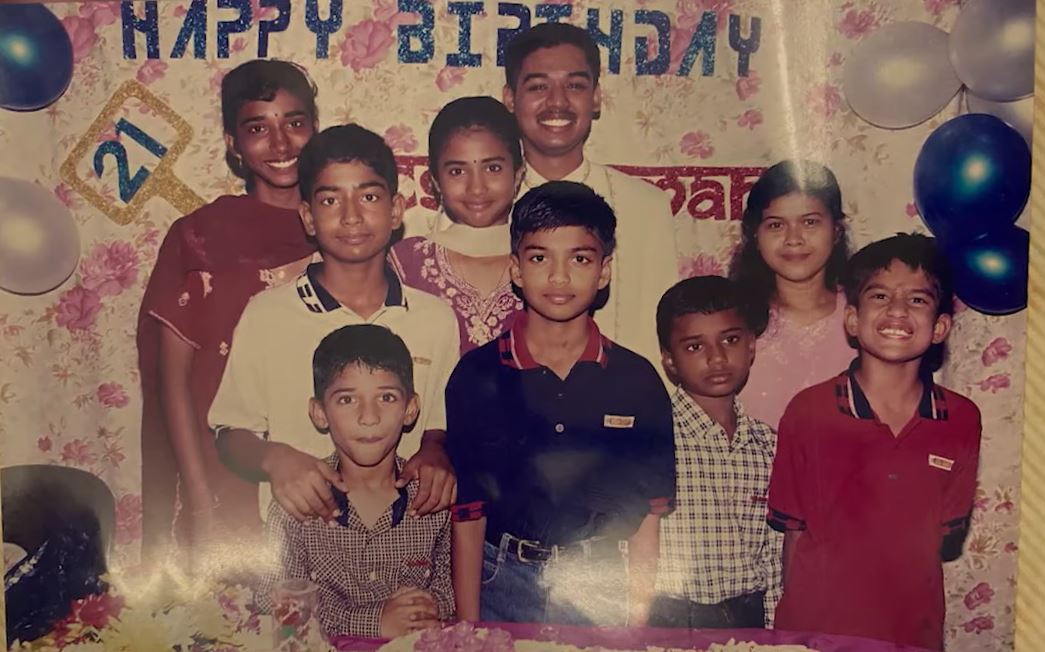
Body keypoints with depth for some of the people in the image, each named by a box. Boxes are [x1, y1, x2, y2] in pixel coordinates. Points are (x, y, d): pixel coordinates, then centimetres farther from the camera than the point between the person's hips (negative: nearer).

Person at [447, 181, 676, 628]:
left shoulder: (636, 380, -2)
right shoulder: (477, 374, -5)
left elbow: (648, 512, 0)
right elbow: (466, 510, -4)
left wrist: (637, 622, -4)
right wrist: (468, 625, -5)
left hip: (602, 590, 1)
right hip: (504, 586, 0)